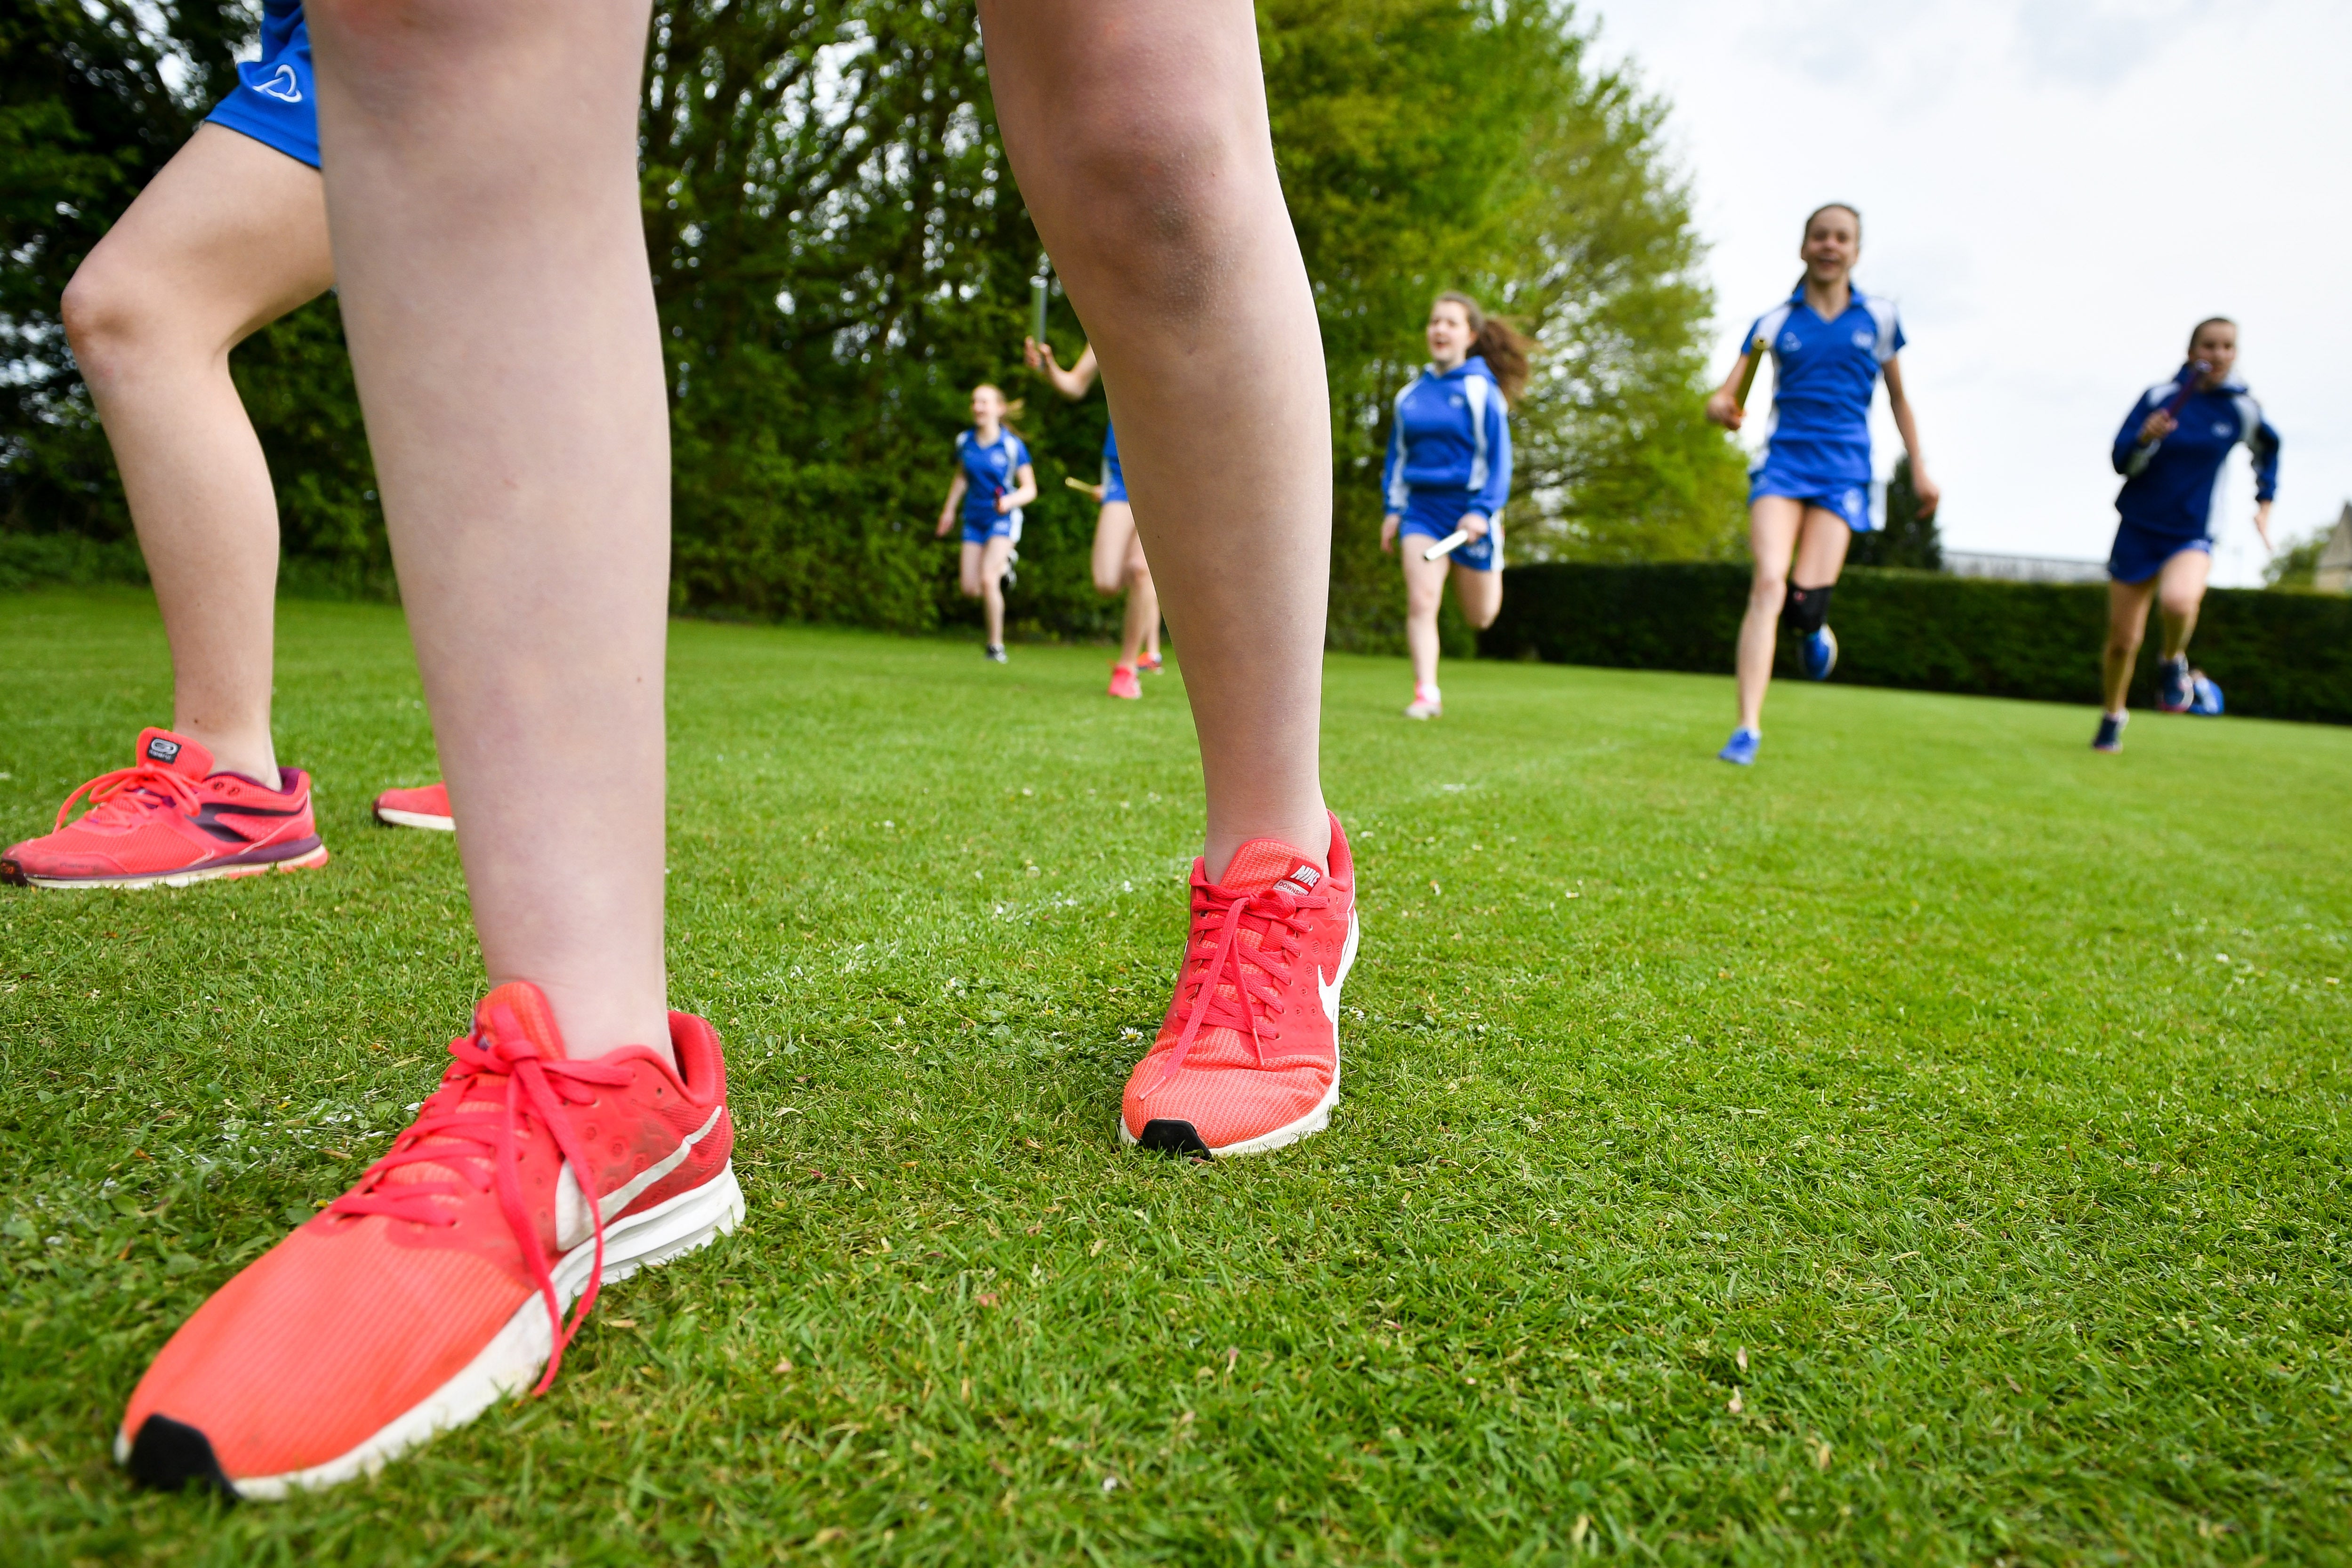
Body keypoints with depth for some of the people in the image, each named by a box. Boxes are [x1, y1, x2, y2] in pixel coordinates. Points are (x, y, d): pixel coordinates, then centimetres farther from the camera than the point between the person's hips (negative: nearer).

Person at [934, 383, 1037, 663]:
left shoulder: (1013, 445, -11)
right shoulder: (964, 441, 2)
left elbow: (1030, 489, -10)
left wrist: (1010, 501, -29)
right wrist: (950, 509, 18)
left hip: (1003, 519, -5)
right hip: (974, 519, 5)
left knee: (988, 580, -21)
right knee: (971, 589, 1)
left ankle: (996, 645, -6)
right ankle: (1002, 563, 35)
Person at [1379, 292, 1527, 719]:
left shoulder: (1481, 388, -5)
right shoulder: (1411, 393, 7)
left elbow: (1498, 455, -8)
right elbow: (1397, 453, 14)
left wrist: (1482, 511, -18)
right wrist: (1393, 509, 6)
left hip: (1469, 508, -2)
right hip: (1422, 508, 3)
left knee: (1480, 617, 11)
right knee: (1420, 602, -15)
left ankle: (1491, 572, 46)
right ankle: (1426, 694, -12)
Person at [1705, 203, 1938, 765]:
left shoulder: (1879, 317, 9)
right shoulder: (1774, 323, 6)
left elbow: (1898, 397, 17)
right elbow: (1727, 395, 0)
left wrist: (1919, 469, 13)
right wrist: (1721, 406, -24)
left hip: (1843, 471, 0)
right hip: (1782, 462, 0)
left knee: (1805, 601, -14)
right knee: (1769, 583, -18)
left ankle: (1815, 630, 27)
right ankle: (1748, 727, -17)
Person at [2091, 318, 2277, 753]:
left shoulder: (2243, 409, 1)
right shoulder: (2159, 397, -3)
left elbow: (2268, 450, 22)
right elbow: (2122, 463, -8)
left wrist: (2264, 505, 16)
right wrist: (2144, 438, -27)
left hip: (2192, 535, 0)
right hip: (2138, 531, 0)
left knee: (2178, 601, -34)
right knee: (2122, 641, 3)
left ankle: (2174, 664, -2)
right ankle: (2112, 717, 28)